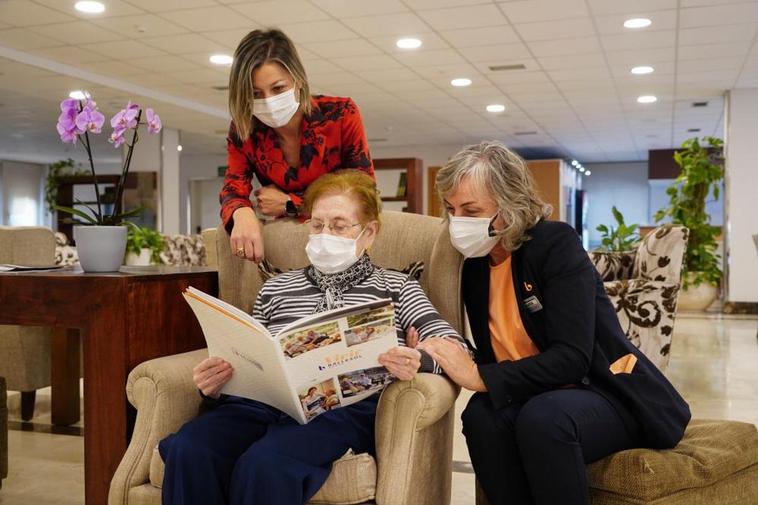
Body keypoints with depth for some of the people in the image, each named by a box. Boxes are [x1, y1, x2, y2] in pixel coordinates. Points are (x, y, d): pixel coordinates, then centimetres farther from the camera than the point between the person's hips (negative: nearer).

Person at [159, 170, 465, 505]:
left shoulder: (394, 286, 18)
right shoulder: (276, 288, 26)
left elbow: (453, 344, 5)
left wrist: (420, 361, -19)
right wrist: (213, 385, 0)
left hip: (344, 405, -2)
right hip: (263, 401, 3)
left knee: (264, 463, -35)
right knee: (187, 451, -30)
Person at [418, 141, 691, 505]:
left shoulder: (556, 243, -16)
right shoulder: (474, 266, 4)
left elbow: (571, 359, -25)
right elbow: (495, 359, 8)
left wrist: (478, 377, -30)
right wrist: (441, 357, -12)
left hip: (611, 393, -4)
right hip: (538, 397, 5)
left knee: (541, 418, -36)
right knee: (482, 416, -28)